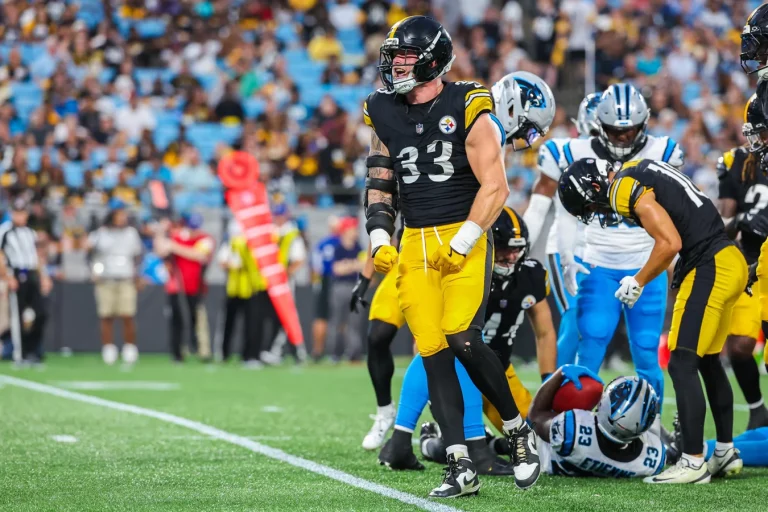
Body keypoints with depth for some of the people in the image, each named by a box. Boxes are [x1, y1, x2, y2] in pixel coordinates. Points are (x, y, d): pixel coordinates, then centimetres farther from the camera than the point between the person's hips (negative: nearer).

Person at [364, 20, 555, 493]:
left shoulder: (467, 109, -9)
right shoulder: (387, 114, 8)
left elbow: (495, 187, -10)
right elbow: (380, 184, 17)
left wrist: (461, 244, -13)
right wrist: (380, 239, 4)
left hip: (463, 241, -5)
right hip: (414, 246, 5)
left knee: (462, 340, -19)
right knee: (433, 354, -1)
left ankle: (520, 432, 3)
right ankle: (462, 468, 3)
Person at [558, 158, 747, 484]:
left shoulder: (627, 191, -14)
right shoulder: (636, 173, 15)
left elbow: (670, 243, -20)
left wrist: (638, 282, -8)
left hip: (710, 269, -10)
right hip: (730, 261, 10)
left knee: (682, 365, -8)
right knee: (708, 362, 19)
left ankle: (693, 462, -9)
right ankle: (726, 453, 29)